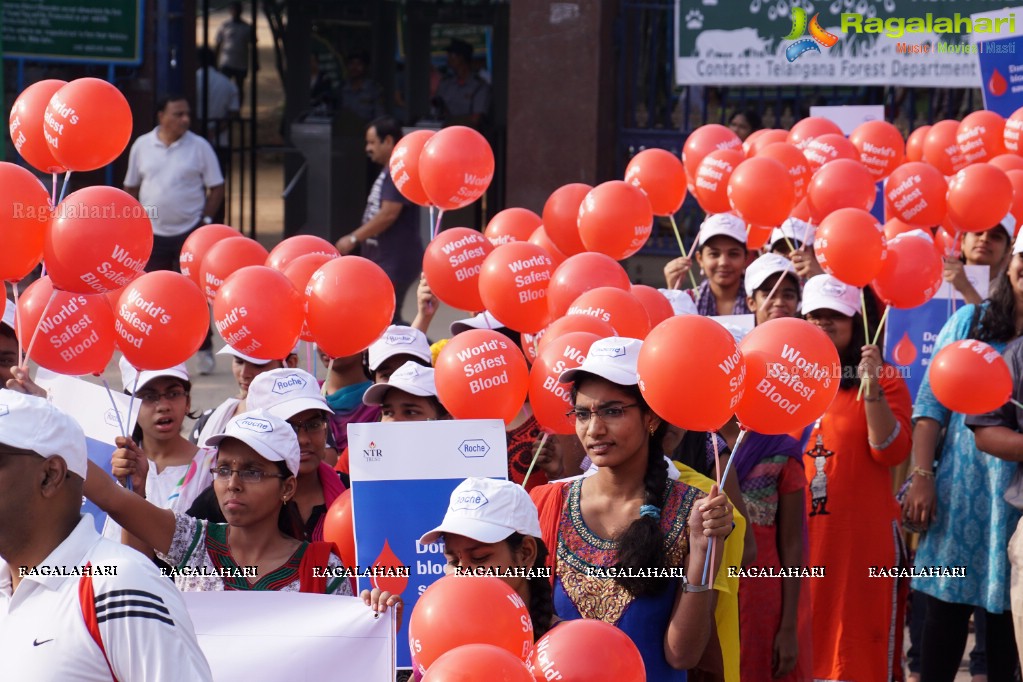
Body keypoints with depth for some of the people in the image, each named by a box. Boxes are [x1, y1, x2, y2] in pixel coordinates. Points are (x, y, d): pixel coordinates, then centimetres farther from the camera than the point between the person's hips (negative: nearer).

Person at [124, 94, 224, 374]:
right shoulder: (142, 146, 5)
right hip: (152, 233, 2)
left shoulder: (199, 147, -1)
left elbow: (216, 188, 2)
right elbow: (131, 188, 12)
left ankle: (204, 348, 11)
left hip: (190, 232, -2)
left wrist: (206, 219, -6)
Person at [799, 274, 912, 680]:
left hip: (863, 534, -3)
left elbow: (892, 452, -11)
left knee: (860, 642, 0)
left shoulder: (883, 379, 1)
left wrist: (872, 389, -20)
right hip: (800, 533, 3)